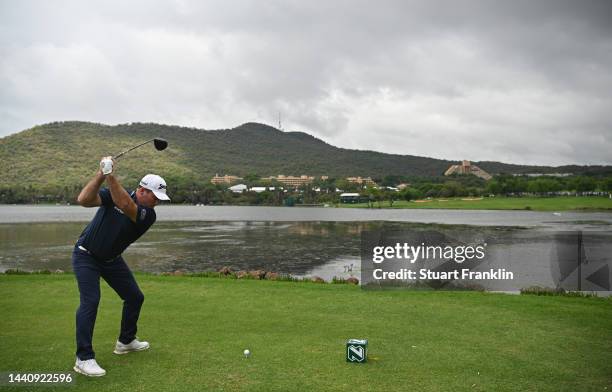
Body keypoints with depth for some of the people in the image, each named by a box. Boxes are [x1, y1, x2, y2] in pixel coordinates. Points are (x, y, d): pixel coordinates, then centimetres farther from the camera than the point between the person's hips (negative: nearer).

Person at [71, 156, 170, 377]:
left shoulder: (148, 214, -14)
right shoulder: (112, 194, -16)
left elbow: (125, 205, -35)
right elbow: (84, 200, -31)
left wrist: (110, 175, -45)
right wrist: (101, 174, -41)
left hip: (112, 259, 5)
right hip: (86, 255, -5)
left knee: (135, 297, 8)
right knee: (90, 300, -19)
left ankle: (126, 341, 29)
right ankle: (84, 358, -14)